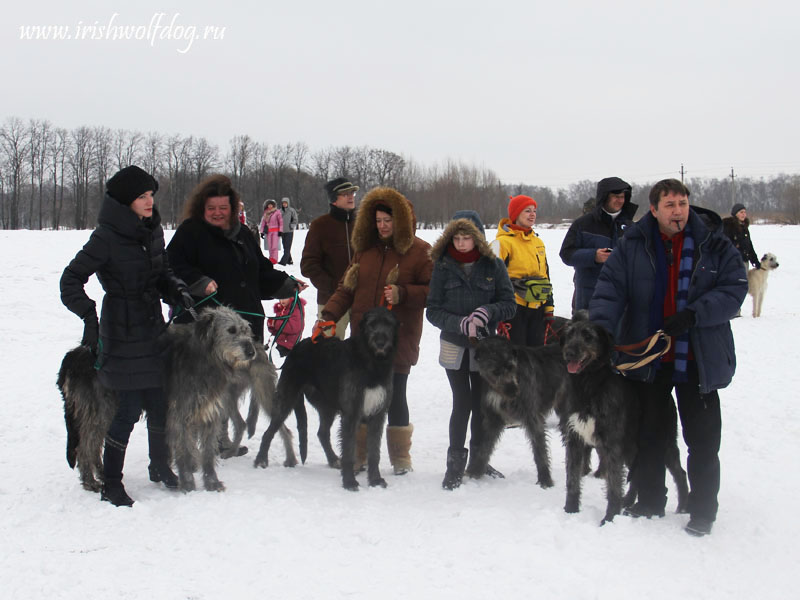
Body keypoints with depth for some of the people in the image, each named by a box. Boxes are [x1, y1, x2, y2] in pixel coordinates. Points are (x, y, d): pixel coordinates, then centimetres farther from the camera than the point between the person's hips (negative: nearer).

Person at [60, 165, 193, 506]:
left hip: (154, 330, 7)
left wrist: (178, 291, 0)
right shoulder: (107, 237, -13)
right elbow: (71, 280, -12)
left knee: (161, 404, 10)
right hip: (122, 334, -6)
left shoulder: (153, 231, 7)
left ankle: (160, 466, 31)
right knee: (129, 409, -6)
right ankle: (111, 485, 7)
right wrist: (89, 314, -24)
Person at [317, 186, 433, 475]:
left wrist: (402, 294, -21)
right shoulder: (364, 248, 13)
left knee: (395, 396, -2)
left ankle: (400, 457, 13)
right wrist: (329, 315, 2)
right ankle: (358, 453, 19)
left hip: (399, 340, -5)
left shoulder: (419, 251, -2)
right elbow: (347, 288, 15)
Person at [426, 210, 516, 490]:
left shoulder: (493, 265, -2)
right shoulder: (443, 266, -2)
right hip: (454, 347, -1)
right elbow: (433, 311, -4)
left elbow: (509, 304, -1)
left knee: (482, 404, 9)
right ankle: (456, 463, 7)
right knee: (462, 402, -5)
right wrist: (461, 324, -19)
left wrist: (486, 312, -19)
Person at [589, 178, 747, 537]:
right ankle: (649, 501, 27)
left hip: (699, 360, -1)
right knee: (650, 435, 12)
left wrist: (692, 315, -20)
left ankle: (702, 511, 17)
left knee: (703, 440, 4)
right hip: (646, 359, 1)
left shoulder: (715, 245, -3)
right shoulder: (633, 245, -1)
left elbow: (734, 289, -7)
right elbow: (610, 289, -8)